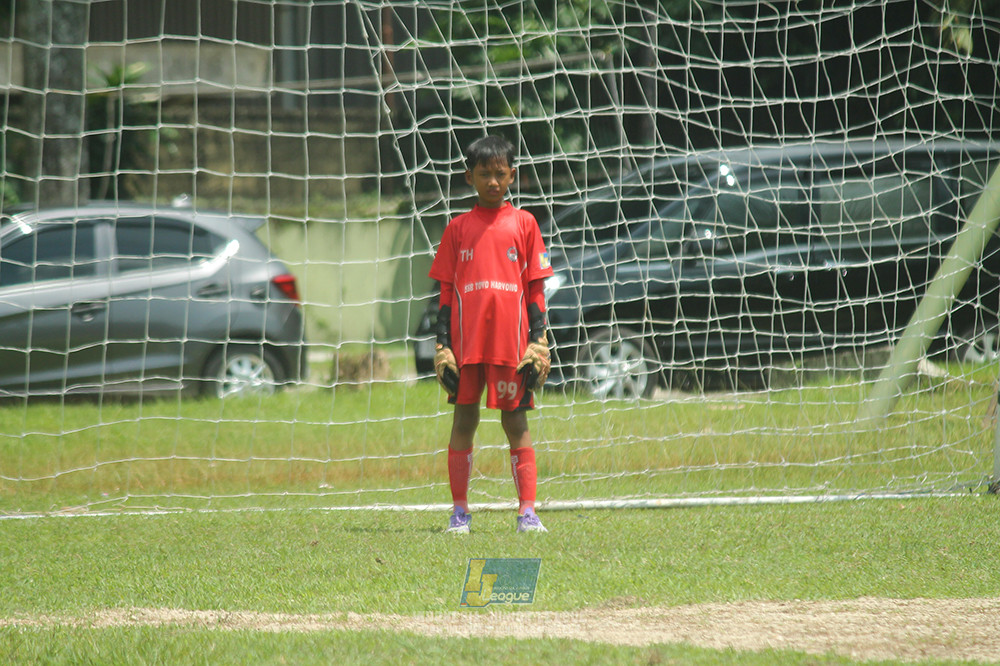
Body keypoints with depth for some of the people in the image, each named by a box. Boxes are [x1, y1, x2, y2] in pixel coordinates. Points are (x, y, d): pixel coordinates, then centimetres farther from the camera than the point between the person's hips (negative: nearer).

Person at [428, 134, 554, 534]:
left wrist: (538, 342, -1)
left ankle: (527, 512, 1)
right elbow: (446, 293, 10)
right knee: (464, 421, 3)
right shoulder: (458, 228, 9)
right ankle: (460, 512, 9)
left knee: (515, 422, 1)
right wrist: (442, 346, 3)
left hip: (511, 341, -1)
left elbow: (535, 289, 6)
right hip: (466, 342, 1)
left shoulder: (523, 224, 7)